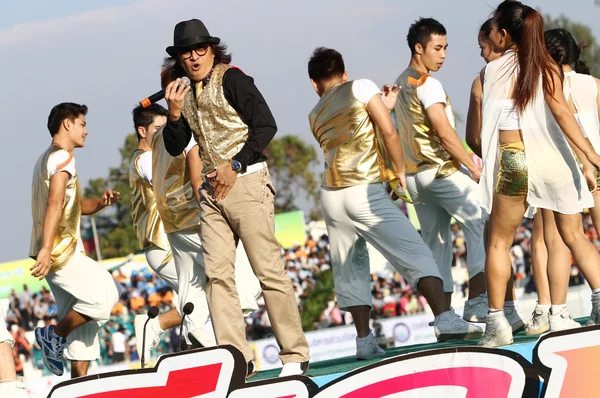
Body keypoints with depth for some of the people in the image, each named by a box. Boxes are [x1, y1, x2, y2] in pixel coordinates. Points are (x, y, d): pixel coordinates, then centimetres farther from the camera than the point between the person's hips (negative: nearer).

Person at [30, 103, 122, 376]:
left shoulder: (47, 158, 24)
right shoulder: (63, 157, -9)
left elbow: (74, 205, 28)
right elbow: (55, 203, -22)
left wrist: (100, 204, 7)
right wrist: (46, 248, -33)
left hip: (56, 251, 10)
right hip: (60, 251, -10)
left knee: (83, 321, 7)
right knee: (105, 293, -19)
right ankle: (54, 335, -10)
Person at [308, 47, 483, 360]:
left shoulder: (316, 117, 18)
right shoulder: (360, 87, 4)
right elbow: (388, 132, -4)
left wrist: (382, 106, 30)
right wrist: (400, 171, 7)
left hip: (332, 195, 5)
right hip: (366, 193, -4)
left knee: (349, 270, 13)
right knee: (417, 254, -7)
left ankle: (364, 340, 6)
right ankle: (445, 319, -22)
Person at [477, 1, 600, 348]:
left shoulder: (492, 71, 1)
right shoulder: (548, 68, 2)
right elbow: (562, 114, -9)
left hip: (513, 162, -2)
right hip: (553, 161, 2)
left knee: (499, 243, 10)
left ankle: (497, 323, 5)